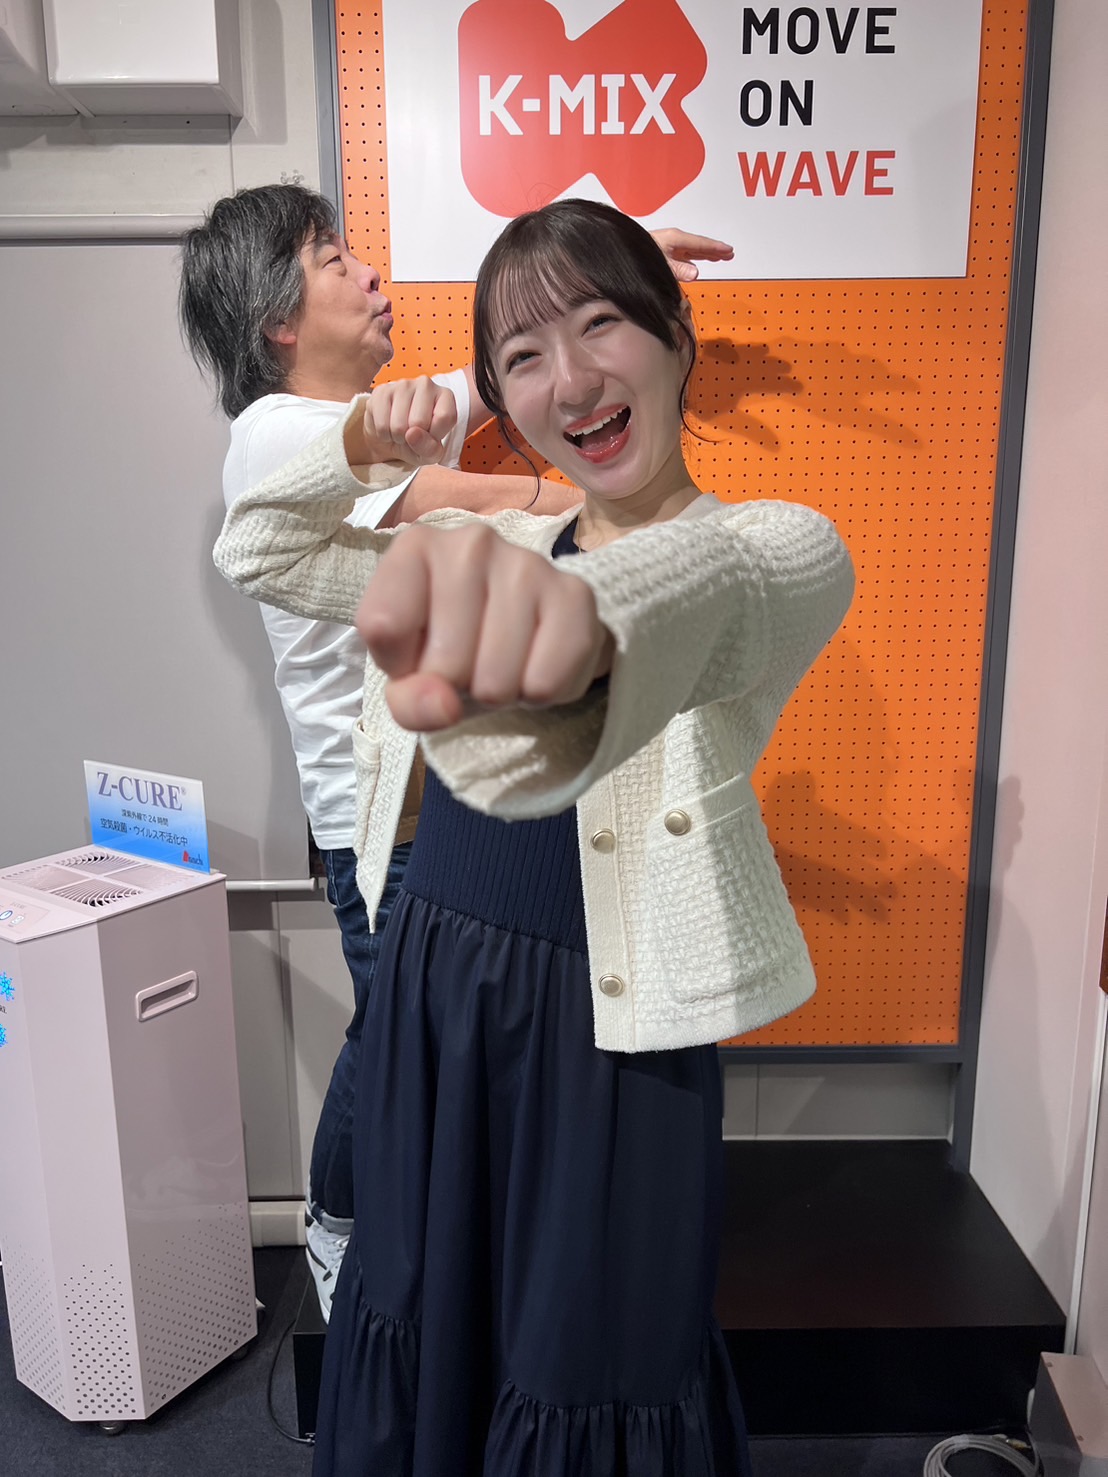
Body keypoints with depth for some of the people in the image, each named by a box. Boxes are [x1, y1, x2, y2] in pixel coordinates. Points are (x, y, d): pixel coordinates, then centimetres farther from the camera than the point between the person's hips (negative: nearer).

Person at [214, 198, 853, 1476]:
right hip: (432, 983, 5)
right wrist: (367, 446, -5)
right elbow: (255, 552, 12)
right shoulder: (500, 544, 6)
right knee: (424, 1329, 22)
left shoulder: (782, 545, -9)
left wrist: (583, 601, -57)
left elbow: (715, 583, -35)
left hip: (610, 1023, -4)